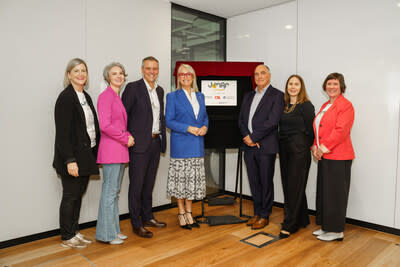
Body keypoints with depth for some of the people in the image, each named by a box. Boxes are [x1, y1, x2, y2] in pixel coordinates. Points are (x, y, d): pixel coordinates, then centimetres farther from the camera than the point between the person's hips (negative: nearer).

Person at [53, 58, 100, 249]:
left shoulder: (86, 97, 13)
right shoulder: (65, 97, -12)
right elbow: (62, 132, -17)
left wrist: (94, 153, 11)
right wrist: (70, 160, -21)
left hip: (86, 154, 8)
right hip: (72, 156, -8)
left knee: (79, 195, 16)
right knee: (70, 196, 4)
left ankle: (74, 231, 29)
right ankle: (67, 237, 19)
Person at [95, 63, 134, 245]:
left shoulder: (118, 97, 16)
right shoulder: (105, 96, -11)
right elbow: (105, 125, -20)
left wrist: (128, 136, 3)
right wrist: (126, 139, -11)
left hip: (120, 149, 9)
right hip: (110, 149, -9)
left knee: (115, 191, 14)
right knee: (109, 191, -2)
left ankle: (114, 229, 25)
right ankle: (106, 233, 11)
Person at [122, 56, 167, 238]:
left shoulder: (160, 90, 14)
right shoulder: (133, 88, -6)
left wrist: (162, 137, 12)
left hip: (155, 142, 7)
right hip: (139, 143, -6)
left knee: (149, 183, 16)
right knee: (137, 184, 1)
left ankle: (147, 217, 29)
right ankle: (136, 224, 12)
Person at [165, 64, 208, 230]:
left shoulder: (200, 96, 14)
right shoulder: (173, 96, -1)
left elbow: (205, 117, 19)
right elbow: (169, 121, -6)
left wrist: (205, 127, -3)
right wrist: (188, 128, -17)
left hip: (197, 145, 5)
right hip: (180, 144, -4)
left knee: (193, 179, 8)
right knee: (181, 178, 1)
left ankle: (189, 212, 22)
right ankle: (181, 213, 18)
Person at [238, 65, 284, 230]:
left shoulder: (277, 95, -3)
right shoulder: (248, 96, 17)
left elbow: (272, 121, -14)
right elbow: (241, 119, 11)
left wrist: (253, 137, -14)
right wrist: (246, 137, -6)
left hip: (266, 147, -6)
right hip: (249, 147, 6)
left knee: (266, 182, 5)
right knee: (254, 182, 13)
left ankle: (265, 216, 19)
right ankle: (257, 212, 27)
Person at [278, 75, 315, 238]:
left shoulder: (306, 106, -7)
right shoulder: (284, 105, 11)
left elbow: (310, 130, -5)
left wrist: (304, 146, 1)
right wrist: (281, 143, 6)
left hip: (299, 151, -7)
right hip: (284, 150, 7)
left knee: (294, 187, -3)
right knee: (287, 186, 12)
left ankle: (289, 225, 4)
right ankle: (302, 220, 27)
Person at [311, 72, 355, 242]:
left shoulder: (345, 105, -9)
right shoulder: (325, 106, 18)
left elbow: (341, 131, -18)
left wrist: (324, 148, -15)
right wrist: (315, 147, 5)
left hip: (338, 157, -8)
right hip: (324, 157, 8)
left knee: (335, 193, -1)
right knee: (323, 191, 13)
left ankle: (336, 231, 13)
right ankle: (326, 226, 26)